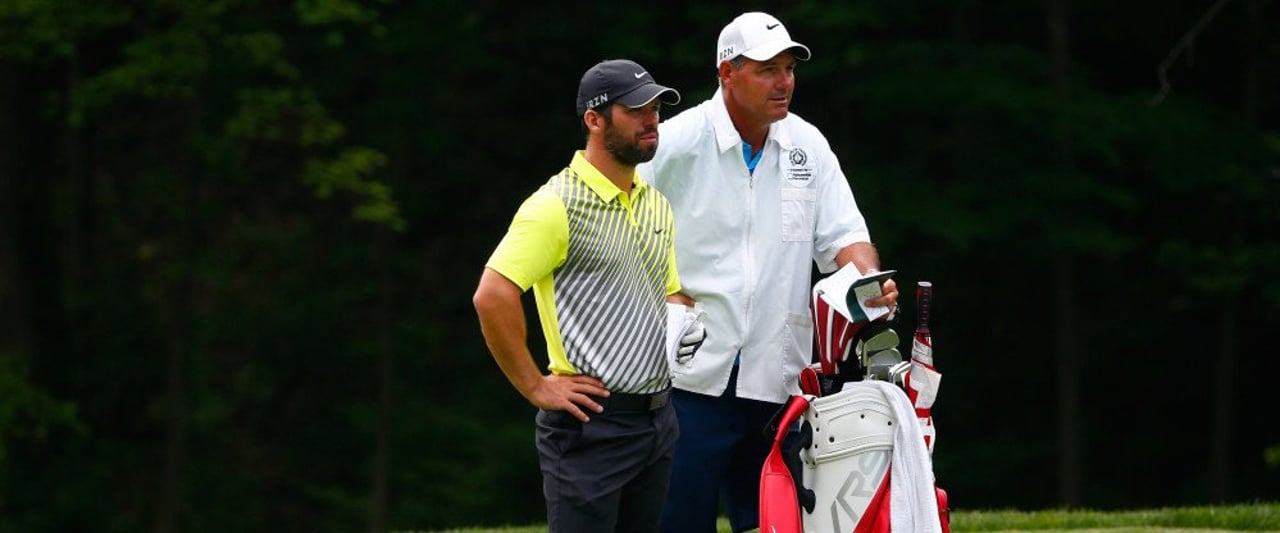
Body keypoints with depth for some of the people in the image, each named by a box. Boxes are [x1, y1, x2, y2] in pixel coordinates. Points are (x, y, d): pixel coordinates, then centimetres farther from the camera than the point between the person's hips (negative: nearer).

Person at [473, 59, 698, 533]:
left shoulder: (656, 205, 15)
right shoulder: (557, 205, -12)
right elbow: (492, 297, -20)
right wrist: (536, 387, -16)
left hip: (658, 418, 8)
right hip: (592, 423, -8)